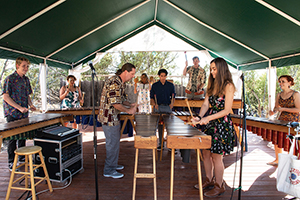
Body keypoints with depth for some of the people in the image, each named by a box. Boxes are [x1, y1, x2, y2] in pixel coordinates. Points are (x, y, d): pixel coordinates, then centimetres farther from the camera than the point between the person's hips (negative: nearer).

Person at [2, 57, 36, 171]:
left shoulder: (26, 79, 10)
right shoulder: (10, 79, -10)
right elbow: (5, 96, -14)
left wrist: (30, 105, 1)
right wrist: (19, 108, -21)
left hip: (24, 114, 6)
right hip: (12, 114, -6)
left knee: (23, 136, 13)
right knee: (12, 138, 2)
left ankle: (22, 157, 29)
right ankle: (11, 163, 13)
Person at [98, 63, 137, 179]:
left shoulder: (121, 83, 12)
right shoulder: (114, 82, -21)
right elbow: (115, 103, -26)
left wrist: (130, 105, 5)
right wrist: (128, 111, -16)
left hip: (114, 118, 10)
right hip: (109, 118, -10)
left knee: (115, 142, 20)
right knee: (112, 143, 0)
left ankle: (113, 164, 35)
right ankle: (109, 171, 14)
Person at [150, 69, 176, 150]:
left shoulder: (171, 85, 9)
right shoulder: (154, 85, 8)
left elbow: (173, 96, 12)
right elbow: (151, 97, 10)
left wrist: (172, 103, -7)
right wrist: (154, 104, -8)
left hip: (168, 107, 0)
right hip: (158, 108, 0)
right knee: (159, 125, 5)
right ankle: (160, 144, 14)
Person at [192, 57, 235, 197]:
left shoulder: (228, 86, -12)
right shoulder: (212, 85, 11)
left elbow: (227, 110, -16)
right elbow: (206, 104, 5)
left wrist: (208, 118, -21)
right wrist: (199, 117, -11)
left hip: (222, 125, -7)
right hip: (209, 123, 7)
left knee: (216, 156, 2)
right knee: (205, 153, 13)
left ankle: (219, 186, 22)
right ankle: (209, 180, 32)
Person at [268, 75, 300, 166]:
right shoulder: (279, 95, 6)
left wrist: (283, 109, -20)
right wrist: (273, 112, -9)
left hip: (292, 121, -5)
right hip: (281, 120, 5)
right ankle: (277, 160, 21)